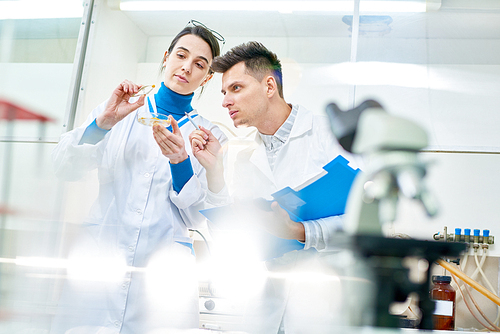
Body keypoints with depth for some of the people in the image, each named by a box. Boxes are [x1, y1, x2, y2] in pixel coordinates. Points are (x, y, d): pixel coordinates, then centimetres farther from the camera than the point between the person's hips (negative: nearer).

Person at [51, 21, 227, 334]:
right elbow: (64, 168, 4)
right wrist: (104, 121, -11)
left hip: (163, 270, 0)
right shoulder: (121, 111, 10)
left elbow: (198, 217, 1)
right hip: (99, 258, 1)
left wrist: (180, 160, -15)